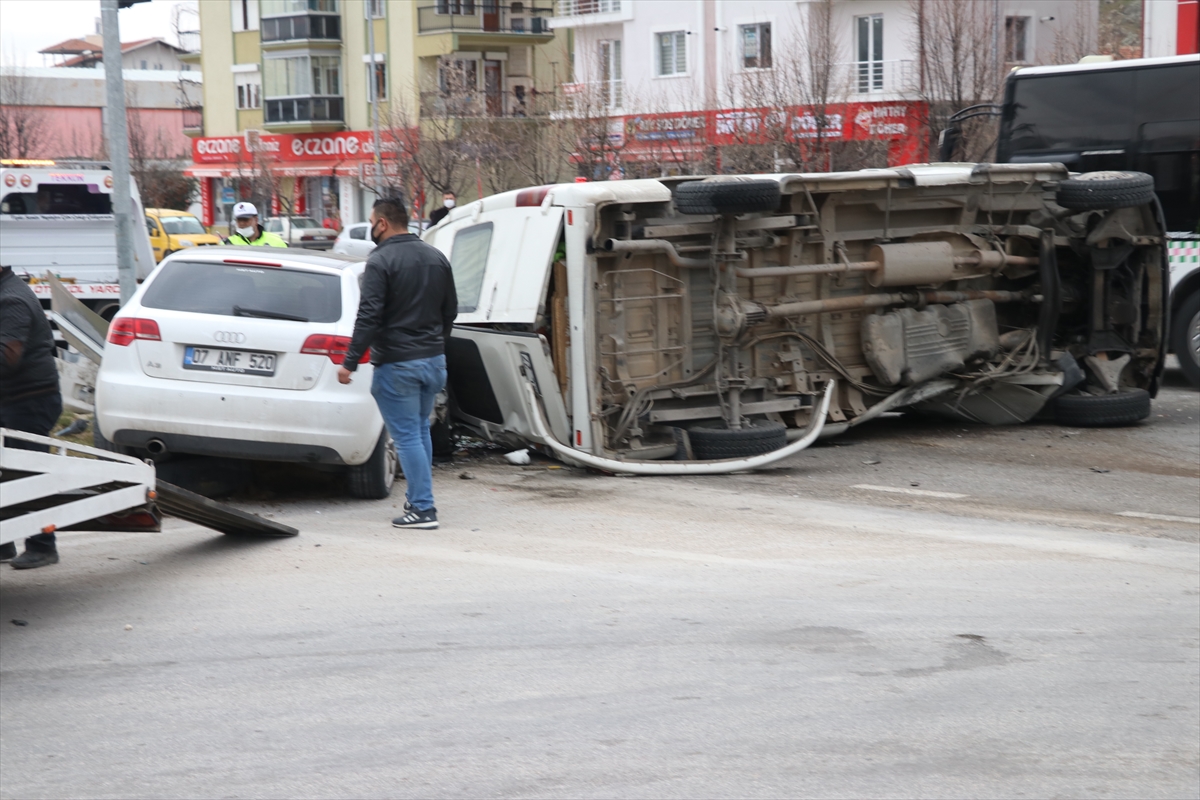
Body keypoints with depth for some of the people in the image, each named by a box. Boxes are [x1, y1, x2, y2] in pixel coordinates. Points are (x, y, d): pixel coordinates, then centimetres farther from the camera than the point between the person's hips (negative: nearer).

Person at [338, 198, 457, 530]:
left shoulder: (381, 261, -13)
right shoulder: (436, 257, 10)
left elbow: (369, 317, -19)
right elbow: (450, 309, 18)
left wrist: (350, 362, -16)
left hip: (397, 364, -7)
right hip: (433, 359, 7)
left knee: (407, 437, -3)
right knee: (421, 431, 19)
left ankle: (422, 508, -4)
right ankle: (418, 497, 25)